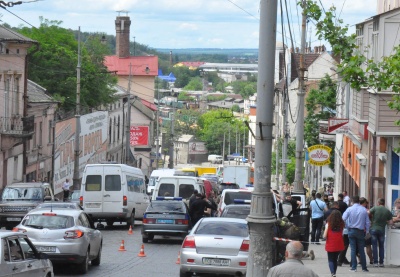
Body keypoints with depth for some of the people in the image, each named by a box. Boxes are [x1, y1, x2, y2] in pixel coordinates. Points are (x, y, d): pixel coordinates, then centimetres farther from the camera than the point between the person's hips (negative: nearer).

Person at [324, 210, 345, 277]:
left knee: (330, 260, 6)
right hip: (339, 245, 3)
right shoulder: (341, 224, -4)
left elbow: (325, 236, -10)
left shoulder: (328, 224, -11)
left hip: (330, 245, -3)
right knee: (335, 259, 20)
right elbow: (342, 235, -3)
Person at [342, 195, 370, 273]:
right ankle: (364, 267, 10)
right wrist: (367, 231, 10)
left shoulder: (349, 209, -8)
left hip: (351, 231, -1)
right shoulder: (364, 210, -3)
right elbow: (367, 222, 1)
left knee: (353, 249, 5)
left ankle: (354, 267, 4)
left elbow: (343, 219, -12)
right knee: (361, 250, 7)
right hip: (360, 231, 1)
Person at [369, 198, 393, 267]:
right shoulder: (388, 211, 1)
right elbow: (391, 222, -1)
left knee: (374, 246, 2)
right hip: (382, 230, 2)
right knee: (381, 246, 12)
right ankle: (381, 262, 10)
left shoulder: (375, 208, -6)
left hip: (374, 229, -2)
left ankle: (375, 262, -1)